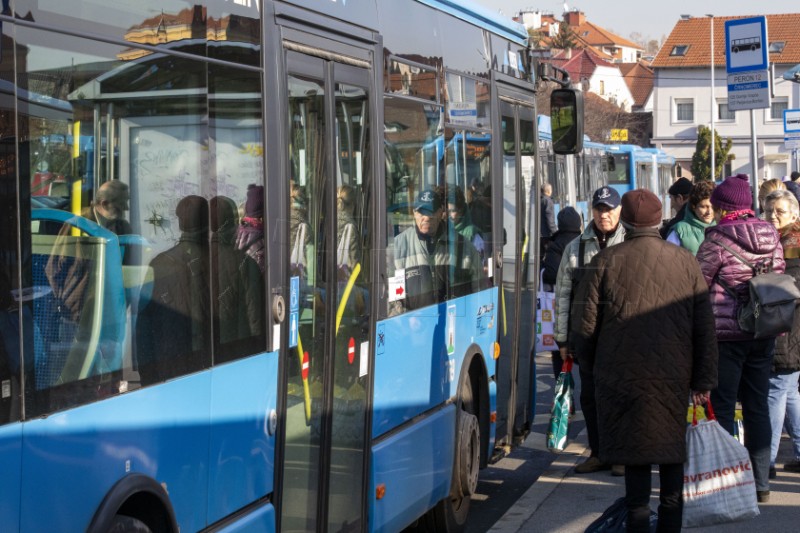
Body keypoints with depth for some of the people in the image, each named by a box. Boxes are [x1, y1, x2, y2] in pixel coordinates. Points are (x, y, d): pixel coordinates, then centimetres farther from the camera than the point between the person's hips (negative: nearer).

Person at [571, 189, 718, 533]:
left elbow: (584, 323, -1)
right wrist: (703, 380, 7)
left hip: (623, 376, -2)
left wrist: (589, 363, 16)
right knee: (672, 454, 12)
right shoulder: (686, 263, 2)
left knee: (635, 456, 7)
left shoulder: (605, 262, -4)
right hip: (674, 379, 2)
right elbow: (705, 328, 2)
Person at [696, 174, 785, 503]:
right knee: (757, 407, 13)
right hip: (763, 333, 6)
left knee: (722, 408, 2)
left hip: (726, 333, -6)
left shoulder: (717, 240, -13)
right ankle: (760, 482, 17)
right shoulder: (771, 237, 4)